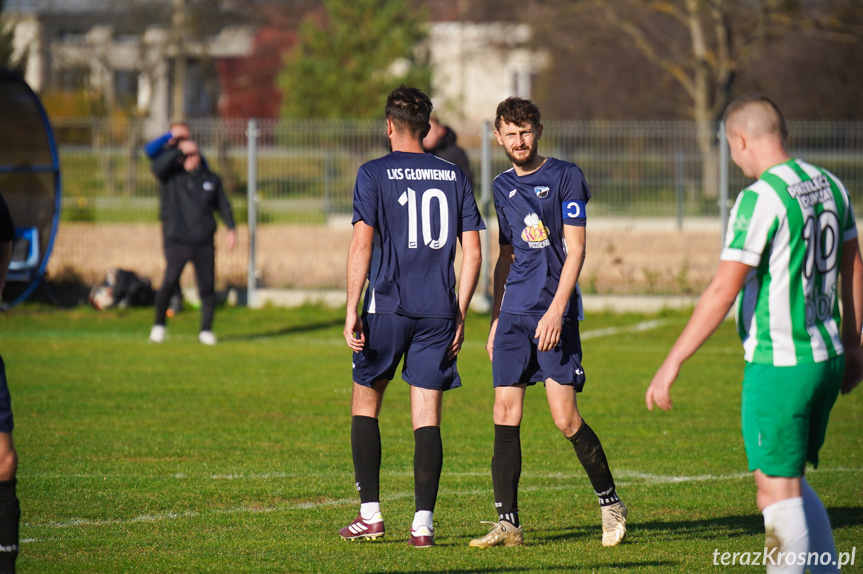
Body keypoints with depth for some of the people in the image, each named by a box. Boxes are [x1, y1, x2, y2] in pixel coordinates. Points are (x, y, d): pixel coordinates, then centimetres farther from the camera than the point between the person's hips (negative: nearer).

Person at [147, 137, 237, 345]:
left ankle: (206, 330, 13)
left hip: (204, 243, 3)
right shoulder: (172, 176, 5)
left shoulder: (212, 180, 12)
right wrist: (180, 150, -16)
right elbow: (158, 166, -15)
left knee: (207, 287, 1)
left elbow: (223, 204, 19)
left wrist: (231, 229, 9)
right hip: (177, 241, -3)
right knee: (170, 281, -16)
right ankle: (159, 325, 0)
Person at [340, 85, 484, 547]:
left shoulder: (374, 174, -2)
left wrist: (351, 311, -7)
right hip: (438, 312, 3)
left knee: (365, 405, 13)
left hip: (386, 307, -3)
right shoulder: (455, 177, 8)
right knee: (427, 417, 3)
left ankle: (370, 514, 9)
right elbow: (472, 254, 6)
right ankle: (423, 523, -4)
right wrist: (460, 315, 12)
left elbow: (362, 246, -8)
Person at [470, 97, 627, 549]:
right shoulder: (503, 187, 16)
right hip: (514, 312, 5)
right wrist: (495, 320, 19)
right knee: (505, 413, -3)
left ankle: (610, 503, 9)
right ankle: (507, 524, -2)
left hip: (555, 312, -5)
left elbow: (575, 249, -7)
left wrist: (556, 311, -15)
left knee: (566, 418, -9)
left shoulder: (565, 176, -2)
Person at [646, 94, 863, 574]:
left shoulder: (761, 198, -17)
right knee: (791, 481, 19)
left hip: (779, 367, -8)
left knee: (778, 491, -2)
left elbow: (723, 292, -19)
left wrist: (672, 364, -14)